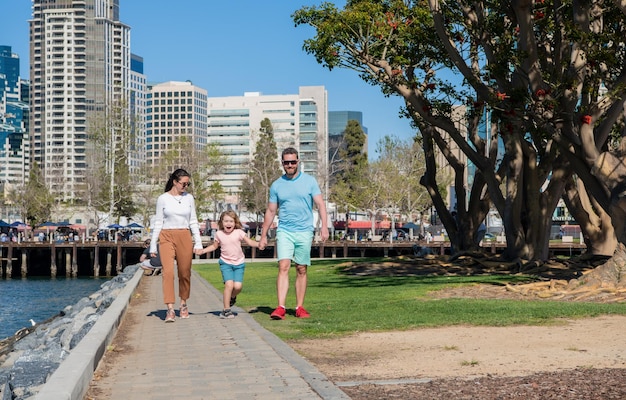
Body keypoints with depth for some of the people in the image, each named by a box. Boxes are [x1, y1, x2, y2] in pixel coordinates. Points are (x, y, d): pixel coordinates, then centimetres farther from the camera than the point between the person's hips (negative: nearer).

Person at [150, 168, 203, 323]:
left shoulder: (189, 198, 9)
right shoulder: (163, 199, 2)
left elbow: (193, 222, 12)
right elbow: (158, 223, 6)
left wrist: (198, 242, 5)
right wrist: (153, 245, 4)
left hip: (184, 237, 2)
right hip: (166, 237, -2)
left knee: (185, 273, 5)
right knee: (168, 271, -15)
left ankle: (183, 304, 26)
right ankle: (170, 309, -18)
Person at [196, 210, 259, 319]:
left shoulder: (239, 233, -5)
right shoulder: (219, 234, 0)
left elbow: (250, 242, -1)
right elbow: (214, 246, 16)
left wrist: (259, 244, -19)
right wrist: (202, 251, 8)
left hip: (239, 263, 0)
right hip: (226, 263, 0)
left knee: (238, 286, -14)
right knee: (229, 284, -18)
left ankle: (232, 297, 23)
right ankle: (226, 310, -7)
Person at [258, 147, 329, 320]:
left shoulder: (309, 181, 3)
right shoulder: (276, 185, 7)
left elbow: (320, 204, -1)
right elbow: (270, 211, 13)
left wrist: (324, 225, -15)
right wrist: (263, 236, 12)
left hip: (304, 231, 0)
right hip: (284, 231, 0)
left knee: (301, 270, 5)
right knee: (283, 267, -13)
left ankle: (300, 307, 12)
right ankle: (280, 308, -19)